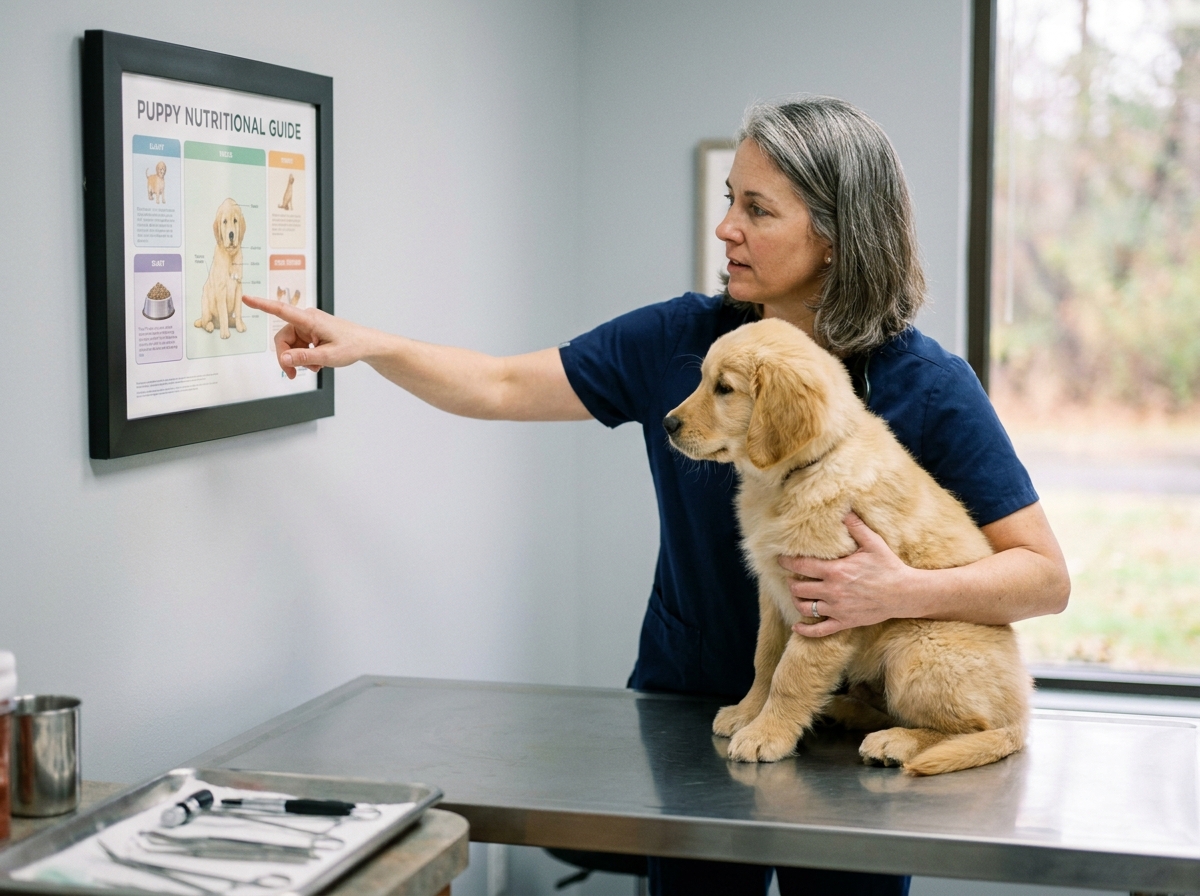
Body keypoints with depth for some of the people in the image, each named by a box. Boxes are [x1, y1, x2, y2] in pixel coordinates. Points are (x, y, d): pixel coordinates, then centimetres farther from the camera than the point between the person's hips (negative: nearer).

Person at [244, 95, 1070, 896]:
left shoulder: (926, 388, -15)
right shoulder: (679, 342, -6)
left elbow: (1046, 576, -14)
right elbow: (504, 388, 1)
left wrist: (901, 593, -29)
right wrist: (366, 344, -10)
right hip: (690, 716, 3)